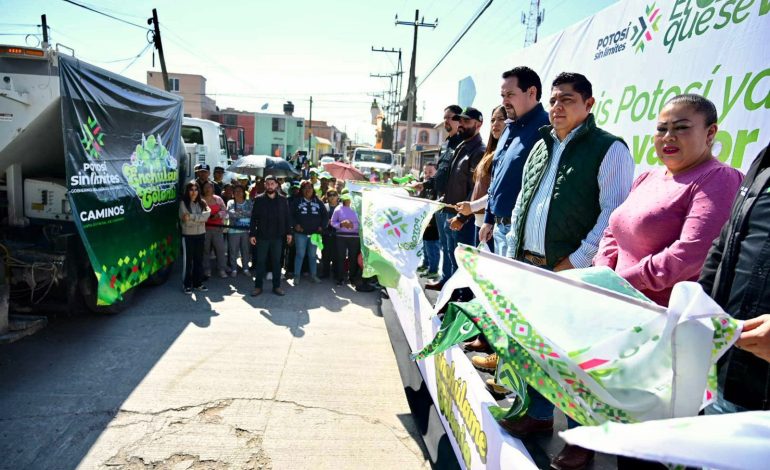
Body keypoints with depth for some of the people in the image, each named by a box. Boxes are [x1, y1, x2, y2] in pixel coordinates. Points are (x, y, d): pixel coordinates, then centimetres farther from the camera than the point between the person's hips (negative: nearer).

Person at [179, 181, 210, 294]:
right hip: (188, 235, -4)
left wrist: (191, 216, -17)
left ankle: (198, 282, 21)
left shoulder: (202, 203, 6)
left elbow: (206, 216, -10)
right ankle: (187, 284, 12)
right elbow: (186, 219, -15)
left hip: (200, 235, 4)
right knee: (187, 260, 4)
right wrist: (199, 218, -11)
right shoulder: (183, 203, -5)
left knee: (199, 259, 11)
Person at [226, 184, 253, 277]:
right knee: (233, 251, 3)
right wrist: (245, 214, -13)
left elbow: (252, 212, -7)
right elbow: (230, 213, -16)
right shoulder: (231, 202, 1)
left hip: (246, 230, 2)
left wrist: (240, 212, -12)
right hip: (234, 231, -2)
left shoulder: (249, 202, 7)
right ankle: (234, 269, 14)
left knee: (246, 251, 8)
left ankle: (245, 268, 20)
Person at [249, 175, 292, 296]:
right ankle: (258, 286, 16)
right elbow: (253, 218, -1)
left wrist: (289, 232, 2)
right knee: (260, 262, 6)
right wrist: (252, 234, -7)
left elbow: (287, 217, 6)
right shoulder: (259, 199, -1)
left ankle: (276, 286, 17)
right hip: (262, 236, -1)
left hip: (277, 236, 1)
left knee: (276, 262, 9)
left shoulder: (283, 200, 4)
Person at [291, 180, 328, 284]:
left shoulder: (318, 202, 8)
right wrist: (295, 225, -12)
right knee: (300, 254, -1)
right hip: (301, 233, -2)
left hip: (314, 233, 2)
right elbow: (291, 215, 0)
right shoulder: (297, 201, 1)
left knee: (312, 255, 11)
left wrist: (321, 226, 0)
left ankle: (313, 275, 20)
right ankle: (296, 276, 6)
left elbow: (325, 215, 11)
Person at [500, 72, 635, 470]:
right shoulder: (540, 147, 16)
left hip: (573, 272, -6)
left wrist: (575, 262, -17)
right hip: (529, 266, 7)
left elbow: (614, 214, -13)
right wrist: (513, 252, 11)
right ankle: (538, 414, 36)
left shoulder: (609, 149, -5)